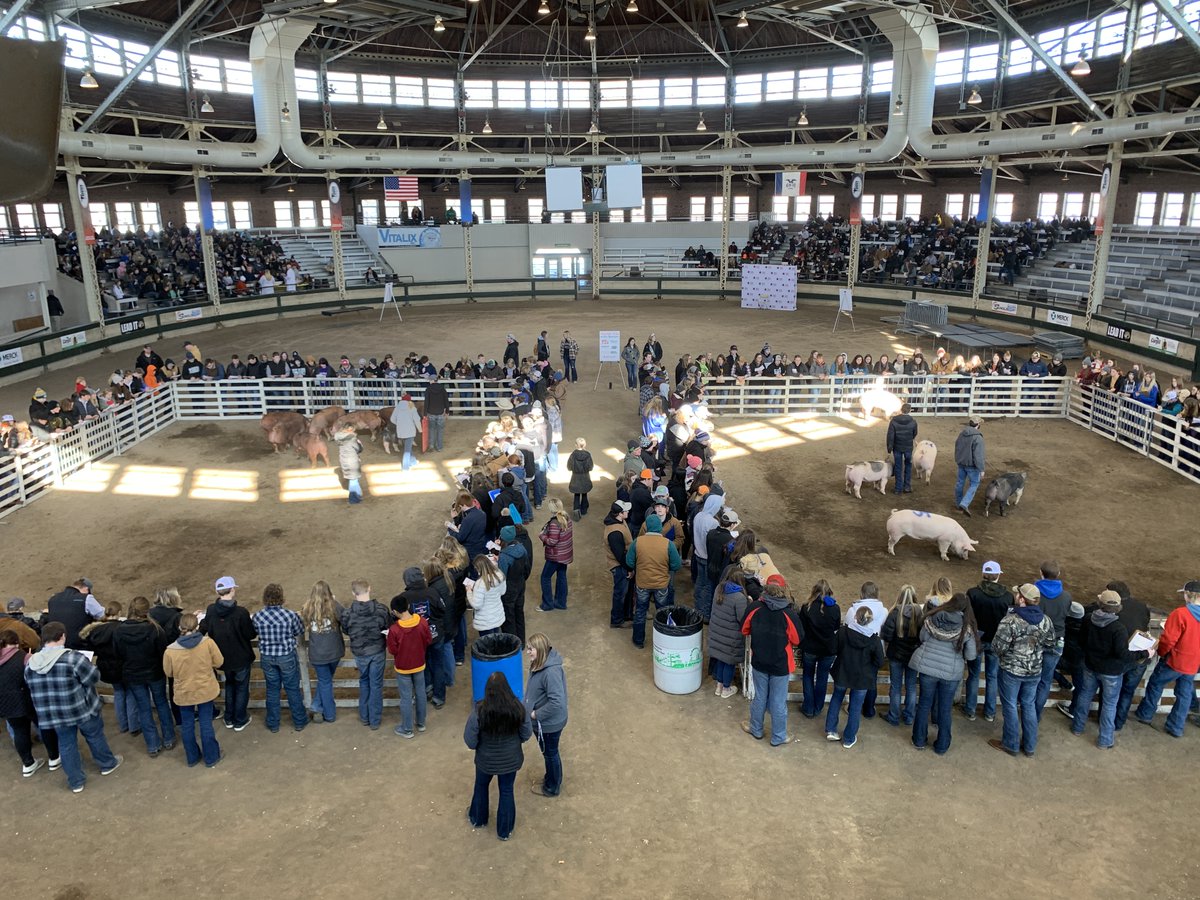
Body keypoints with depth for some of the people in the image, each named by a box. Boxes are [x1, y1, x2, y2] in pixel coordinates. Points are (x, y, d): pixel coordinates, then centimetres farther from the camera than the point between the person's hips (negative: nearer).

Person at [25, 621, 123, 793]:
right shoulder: (72, 658, -23)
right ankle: (108, 764, 36)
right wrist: (79, 677, 5)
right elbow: (94, 677, -16)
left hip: (52, 715, 4)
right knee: (95, 736, 18)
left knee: (66, 745, 17)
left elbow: (33, 687, 10)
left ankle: (76, 782, 25)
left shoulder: (31, 664, -4)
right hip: (81, 709, -4)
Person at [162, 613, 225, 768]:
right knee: (206, 723, 12)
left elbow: (169, 673, -1)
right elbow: (219, 662, -8)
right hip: (205, 690, 0)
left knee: (187, 725, 17)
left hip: (184, 693, 1)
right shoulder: (208, 642, -19)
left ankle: (192, 757, 32)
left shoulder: (170, 650, -17)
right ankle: (211, 757, 25)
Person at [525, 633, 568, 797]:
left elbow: (557, 702, -35)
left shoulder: (551, 672, -35)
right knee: (548, 752, 27)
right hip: (542, 721, 8)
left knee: (550, 753, 15)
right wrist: (532, 710, 7)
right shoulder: (540, 664, -6)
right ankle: (551, 779, 49)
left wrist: (537, 714, -24)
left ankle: (552, 788, 38)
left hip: (549, 724, -8)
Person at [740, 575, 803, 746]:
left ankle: (756, 730, 40)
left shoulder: (754, 608, -18)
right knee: (778, 702, 15)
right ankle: (778, 737, 32)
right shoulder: (789, 614, -24)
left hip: (759, 662, 2)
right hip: (781, 665, -2)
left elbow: (745, 630, -2)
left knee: (759, 697, 21)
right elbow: (797, 639, -11)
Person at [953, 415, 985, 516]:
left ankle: (958, 503, 31)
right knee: (974, 484, 6)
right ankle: (964, 504, -7)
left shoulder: (961, 434, 0)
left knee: (960, 482, 18)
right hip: (971, 465, -7)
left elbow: (956, 448, 14)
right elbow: (978, 455, -23)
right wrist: (981, 469, -16)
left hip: (961, 463, 7)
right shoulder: (977, 438, -22)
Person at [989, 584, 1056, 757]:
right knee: (1029, 705, 19)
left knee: (1010, 706, 11)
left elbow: (998, 647, -22)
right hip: (1034, 671, 5)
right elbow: (1049, 645, 5)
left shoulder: (1010, 621, -25)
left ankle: (1011, 745, 23)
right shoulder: (1046, 621, -7)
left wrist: (987, 645, 0)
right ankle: (1029, 746, 30)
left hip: (1011, 671, -5)